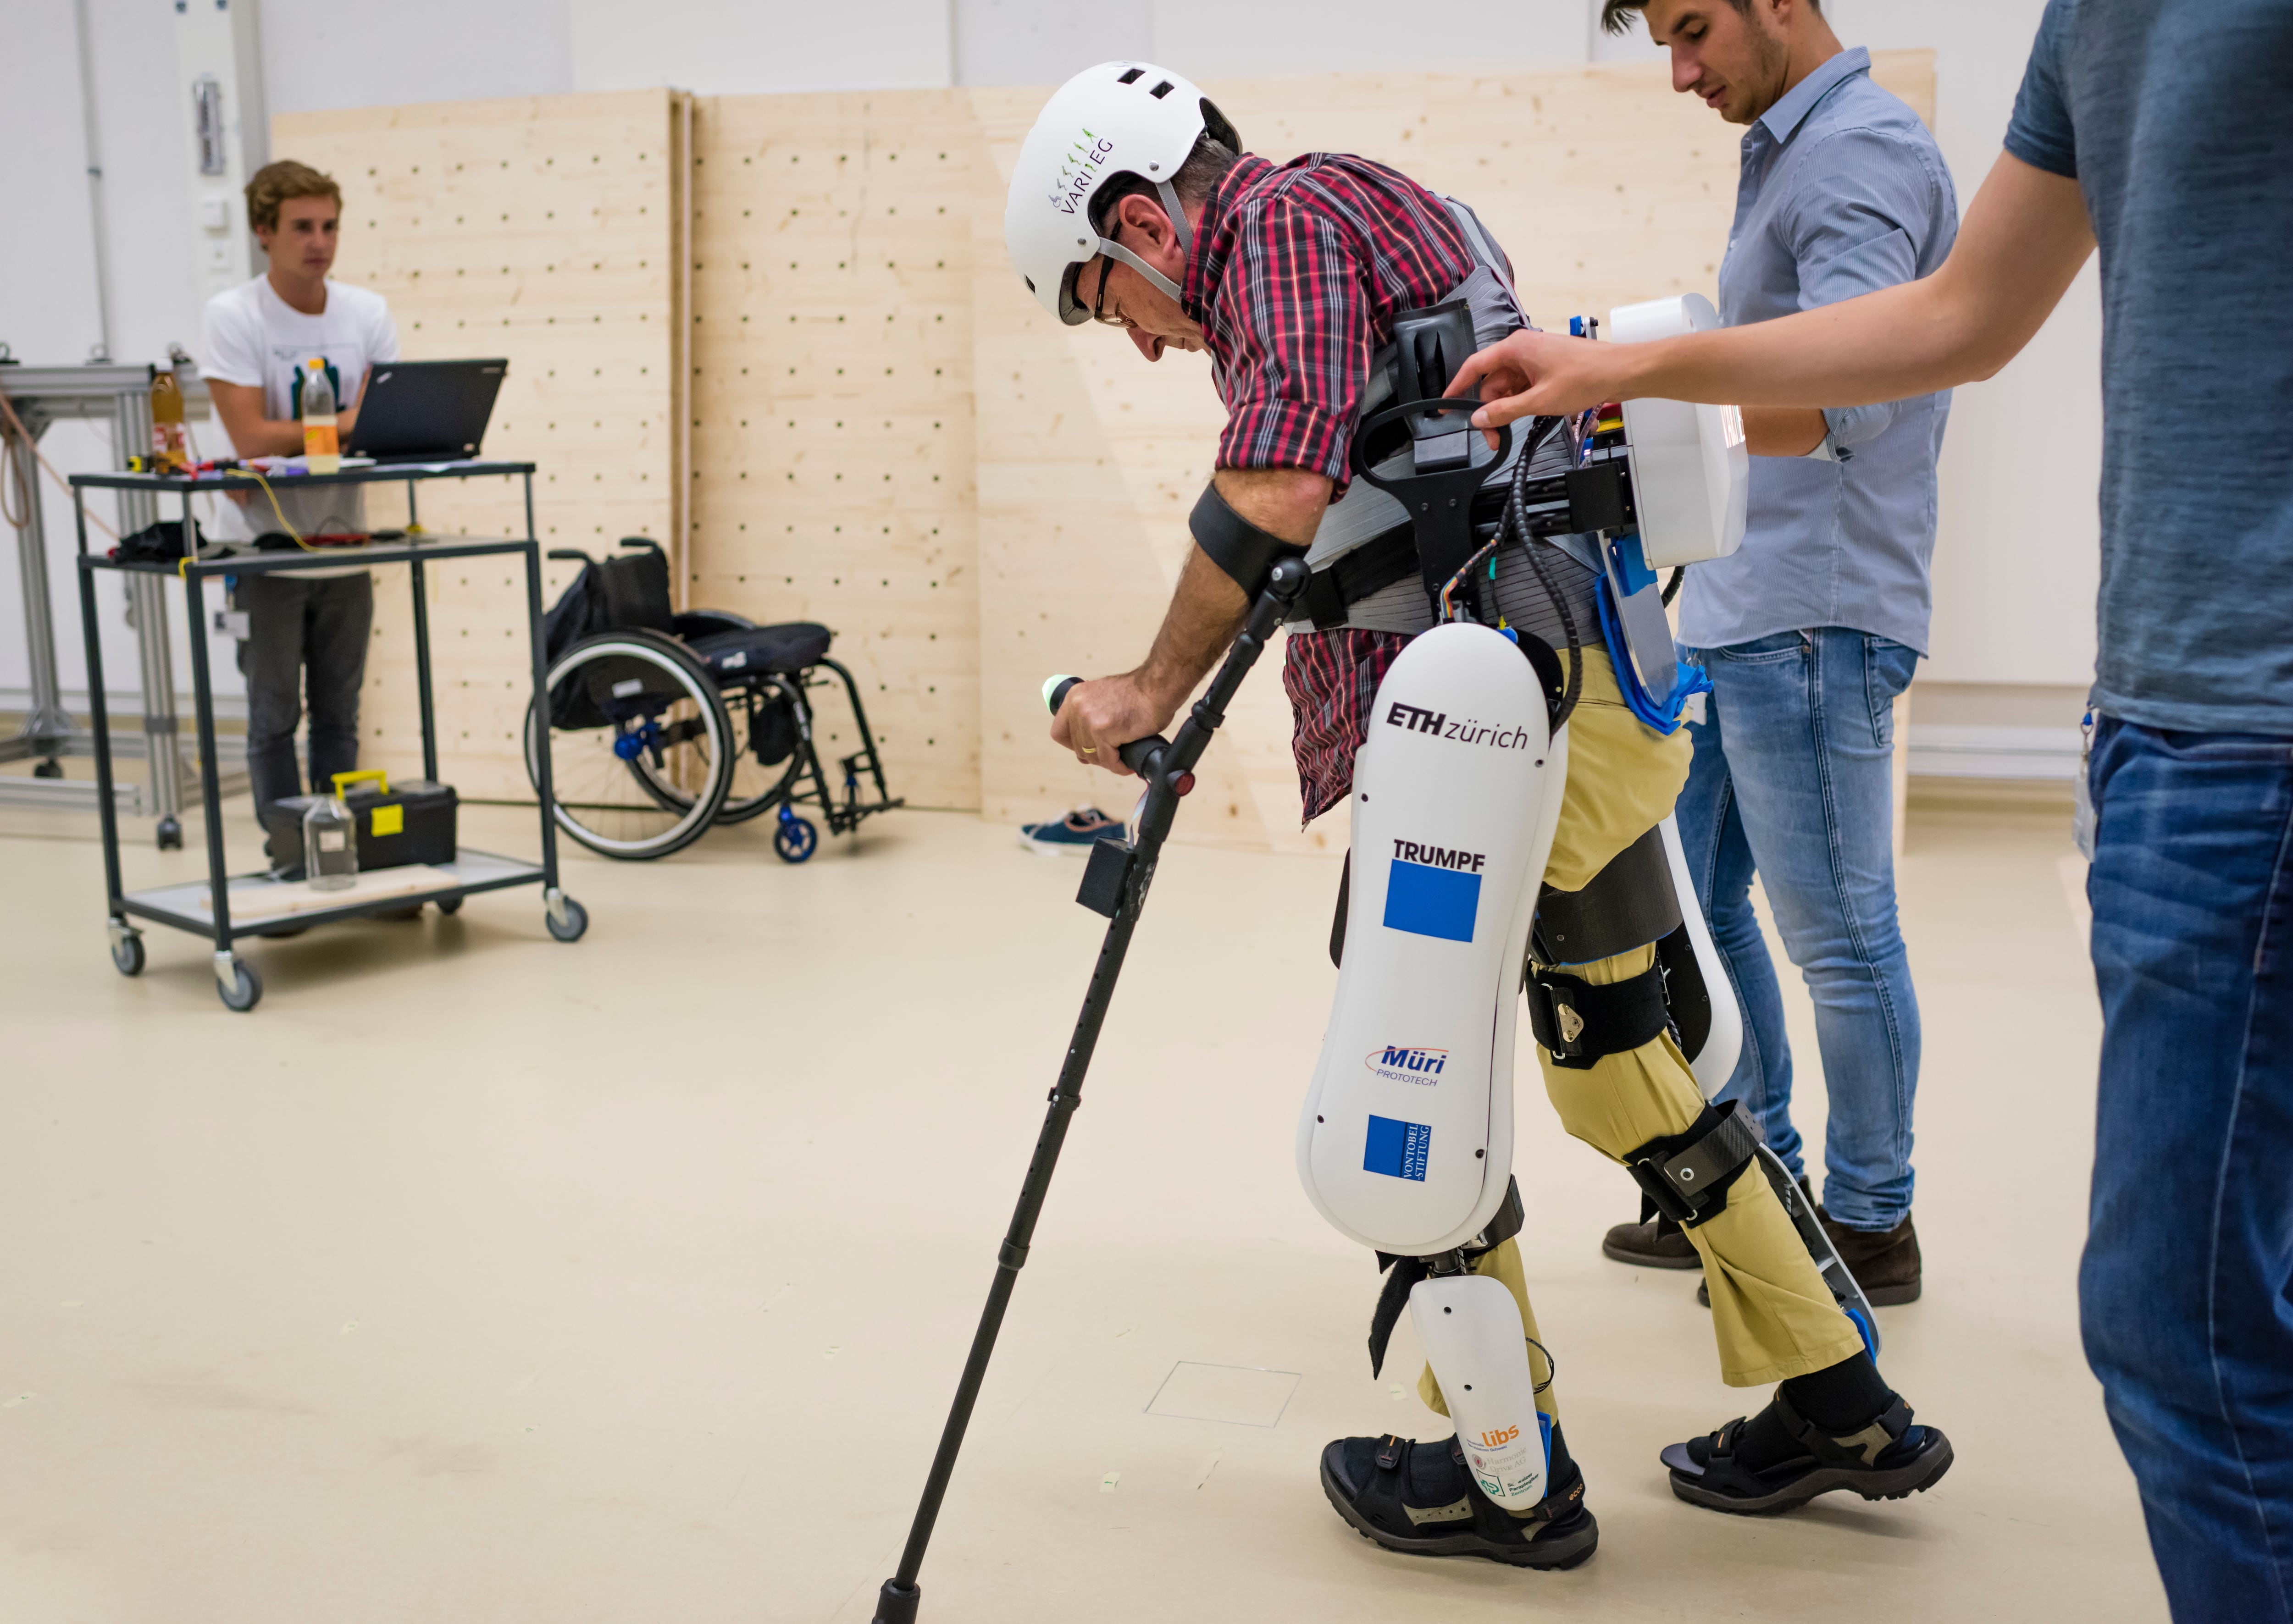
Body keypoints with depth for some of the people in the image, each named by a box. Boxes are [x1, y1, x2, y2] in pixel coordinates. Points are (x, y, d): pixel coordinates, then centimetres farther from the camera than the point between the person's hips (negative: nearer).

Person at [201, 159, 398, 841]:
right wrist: (348, 424, -15)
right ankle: (290, 857, 8)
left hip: (344, 545, 4)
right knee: (274, 717, 1)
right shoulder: (233, 315, -8)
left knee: (340, 715, 11)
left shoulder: (368, 314, 4)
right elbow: (251, 437, -17)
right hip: (264, 549, -4)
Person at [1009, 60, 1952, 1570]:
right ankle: (1836, 1402, 27)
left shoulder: (1287, 217, -5)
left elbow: (1275, 490, -21)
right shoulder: (1385, 210, 25)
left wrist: (1156, 689, -12)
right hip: (1610, 697, 10)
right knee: (1612, 1060, 18)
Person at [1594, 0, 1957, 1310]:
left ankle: (1871, 1225, 15)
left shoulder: (1864, 153, -13)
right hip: (1735, 612, 10)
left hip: (1812, 619, -10)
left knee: (1838, 933, 0)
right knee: (1696, 901, 15)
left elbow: (1833, 390, -29)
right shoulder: (1790, 152, 18)